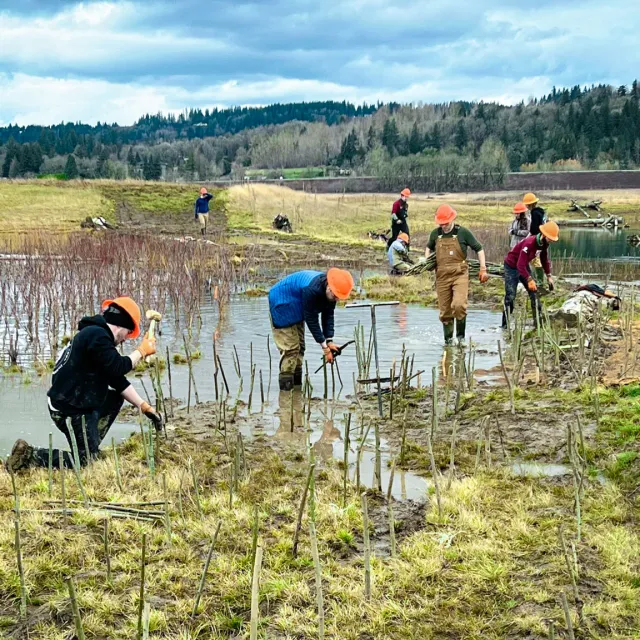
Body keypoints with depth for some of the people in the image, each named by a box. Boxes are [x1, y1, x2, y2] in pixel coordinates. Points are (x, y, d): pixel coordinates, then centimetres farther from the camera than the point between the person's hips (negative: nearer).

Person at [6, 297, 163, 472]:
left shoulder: (96, 334, 16)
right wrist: (142, 351, -4)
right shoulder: (97, 335, -16)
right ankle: (28, 456, -6)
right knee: (86, 462, -3)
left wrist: (144, 407, 12)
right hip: (70, 410, -10)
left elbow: (118, 381, 15)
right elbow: (117, 367, -20)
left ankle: (90, 448, 18)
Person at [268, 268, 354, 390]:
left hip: (296, 309, 9)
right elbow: (311, 320, -32)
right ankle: (286, 385, -12)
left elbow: (328, 315, -6)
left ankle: (297, 385, 17)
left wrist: (329, 341, -14)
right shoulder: (311, 289, -38)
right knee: (290, 347, -15)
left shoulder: (330, 291, -14)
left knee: (299, 346, 10)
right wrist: (324, 346, -26)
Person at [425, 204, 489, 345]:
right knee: (445, 311, 6)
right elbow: (429, 247, 29)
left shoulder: (463, 233, -3)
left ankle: (461, 336, -4)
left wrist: (483, 269, 2)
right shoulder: (435, 234, 7)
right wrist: (427, 260, 12)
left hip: (460, 275, -3)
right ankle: (448, 339, 22)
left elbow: (479, 249, 6)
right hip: (442, 277, 3)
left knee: (459, 305, -22)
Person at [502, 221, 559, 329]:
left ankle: (537, 320, 9)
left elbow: (545, 260, 9)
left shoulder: (544, 244, -8)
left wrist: (549, 276, 2)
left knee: (534, 292, 3)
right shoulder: (529, 243, -35)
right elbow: (520, 265, -37)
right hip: (512, 266, -8)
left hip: (525, 266, 8)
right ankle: (505, 325, -5)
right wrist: (529, 280, -41)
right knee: (510, 296, -11)